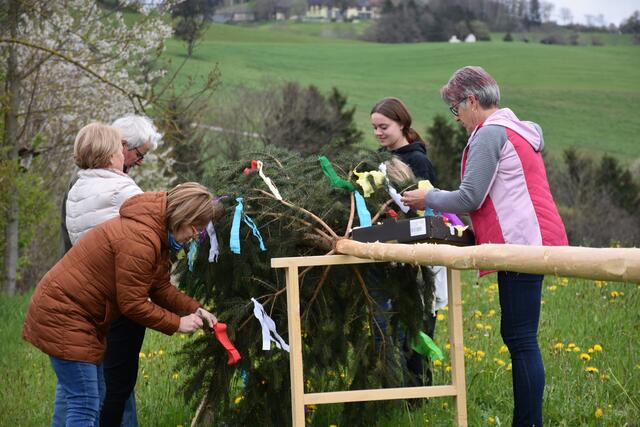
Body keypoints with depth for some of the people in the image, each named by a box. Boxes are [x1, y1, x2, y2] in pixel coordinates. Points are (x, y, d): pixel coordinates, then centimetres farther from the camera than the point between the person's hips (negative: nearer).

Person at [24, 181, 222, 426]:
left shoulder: (157, 233, 8)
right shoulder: (139, 240, -26)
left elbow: (161, 288, 12)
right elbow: (132, 303, -21)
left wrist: (195, 310, 0)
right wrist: (177, 324, -12)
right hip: (62, 315, -11)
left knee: (90, 404, 13)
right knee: (85, 406, -13)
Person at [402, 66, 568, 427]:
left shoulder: (490, 133, -9)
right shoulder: (518, 130, 22)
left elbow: (470, 198, -11)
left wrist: (429, 199, 5)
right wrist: (441, 201, 25)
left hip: (521, 244, -10)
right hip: (533, 240, 10)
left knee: (521, 340, -9)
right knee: (518, 337, 12)